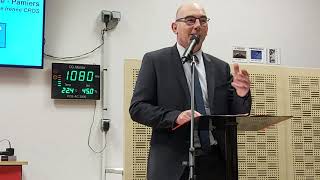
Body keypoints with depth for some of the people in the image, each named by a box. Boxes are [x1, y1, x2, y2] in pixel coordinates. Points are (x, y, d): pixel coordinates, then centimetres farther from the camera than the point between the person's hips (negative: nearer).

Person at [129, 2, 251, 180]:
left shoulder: (221, 68, 10)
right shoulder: (155, 61, 1)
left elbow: (236, 118, 8)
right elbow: (137, 108, -5)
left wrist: (241, 93, -13)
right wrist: (175, 117, -20)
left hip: (216, 162, 3)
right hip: (173, 163, -3)